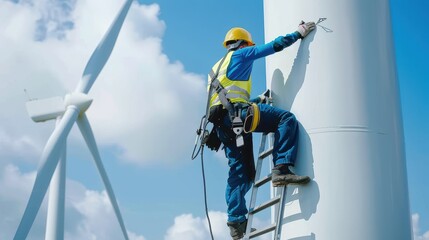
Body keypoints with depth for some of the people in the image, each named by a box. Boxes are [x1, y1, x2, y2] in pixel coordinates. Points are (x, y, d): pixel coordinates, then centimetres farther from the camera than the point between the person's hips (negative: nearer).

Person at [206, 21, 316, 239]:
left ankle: (236, 221, -1)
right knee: (286, 119, -15)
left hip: (223, 123, 8)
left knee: (240, 172, 8)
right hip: (237, 113, -8)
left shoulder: (216, 68, 37)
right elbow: (273, 46, 8)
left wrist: (258, 100, 44)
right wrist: (299, 33, 17)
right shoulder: (240, 54, 14)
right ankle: (281, 169, -30)